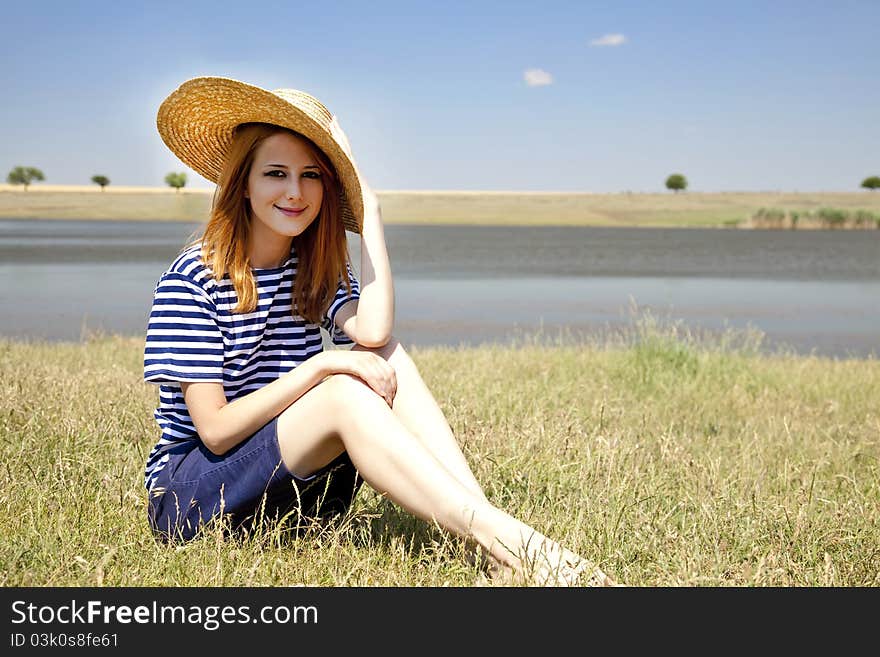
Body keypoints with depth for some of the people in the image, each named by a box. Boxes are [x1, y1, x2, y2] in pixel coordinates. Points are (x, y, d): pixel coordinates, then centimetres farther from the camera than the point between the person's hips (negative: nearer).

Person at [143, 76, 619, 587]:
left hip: (296, 484, 5)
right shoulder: (195, 278, -12)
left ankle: (500, 548, -29)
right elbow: (215, 429, -18)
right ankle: (507, 542, -35)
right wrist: (321, 366, -24)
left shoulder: (318, 269, 4)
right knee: (346, 392, -30)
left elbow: (372, 332, -20)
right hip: (190, 497, -5)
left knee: (386, 358, -19)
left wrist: (368, 208, -15)